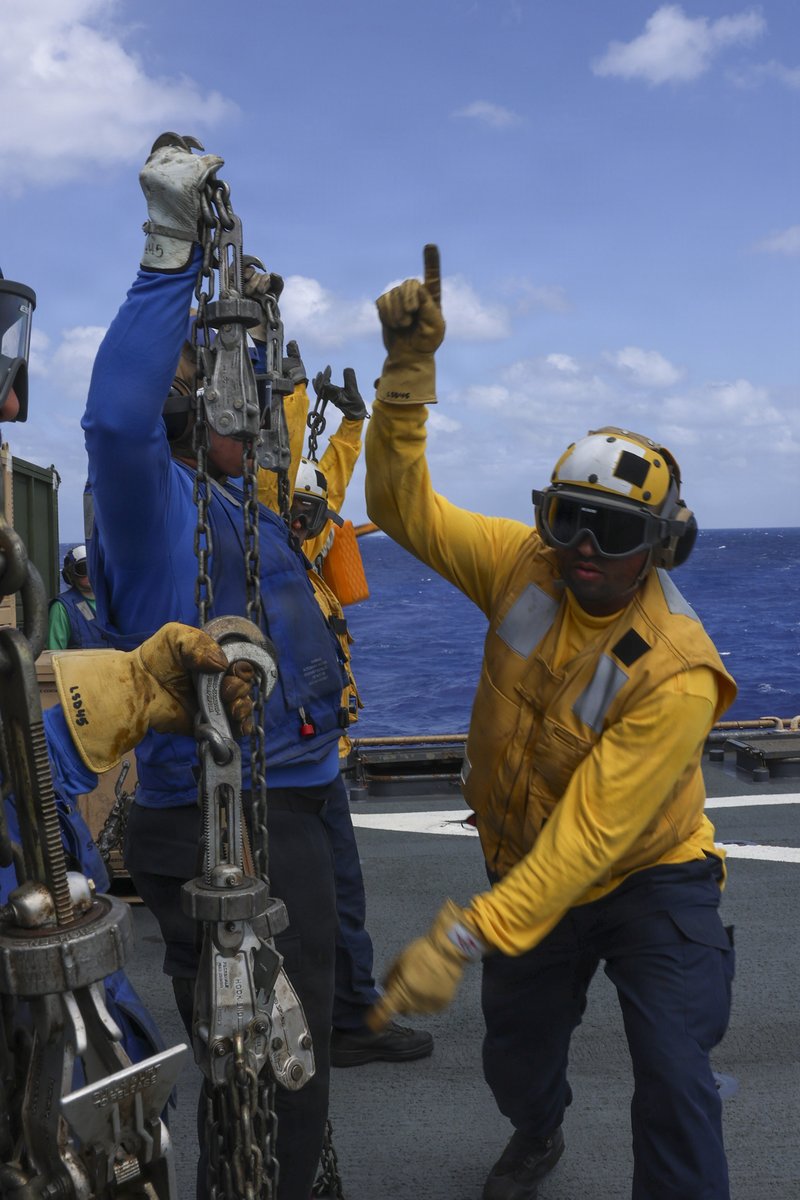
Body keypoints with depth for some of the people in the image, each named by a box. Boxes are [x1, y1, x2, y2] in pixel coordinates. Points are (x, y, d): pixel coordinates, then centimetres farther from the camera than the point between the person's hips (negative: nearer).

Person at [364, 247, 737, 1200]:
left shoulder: (676, 673, -31)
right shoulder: (525, 565, -16)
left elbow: (591, 834, -34)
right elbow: (403, 506, -11)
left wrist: (466, 936, -39)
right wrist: (408, 367, -23)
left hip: (648, 879, -4)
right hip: (525, 867, 5)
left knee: (673, 1078, -17)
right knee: (514, 1060, 21)